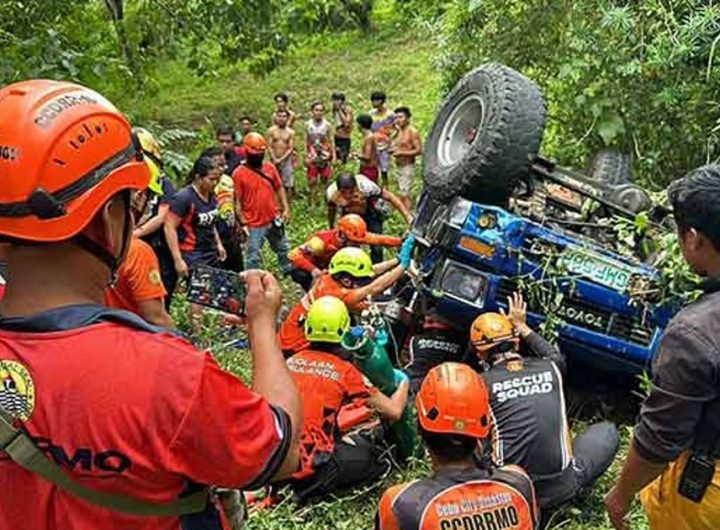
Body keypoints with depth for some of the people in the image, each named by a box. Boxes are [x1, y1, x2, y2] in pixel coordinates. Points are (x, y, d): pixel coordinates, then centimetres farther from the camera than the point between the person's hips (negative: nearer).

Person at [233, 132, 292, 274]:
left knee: (283, 249, 23)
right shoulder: (239, 173, -12)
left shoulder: (270, 167, 1)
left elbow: (279, 189, 10)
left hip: (274, 220, 5)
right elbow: (237, 201, -10)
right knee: (253, 258, 3)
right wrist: (243, 223, -12)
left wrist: (285, 209, 3)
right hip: (254, 225, -5)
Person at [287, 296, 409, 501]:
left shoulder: (291, 362, 5)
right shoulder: (345, 371, -8)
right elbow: (393, 412, -2)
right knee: (370, 449, 15)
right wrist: (403, 382, 18)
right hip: (314, 470, -6)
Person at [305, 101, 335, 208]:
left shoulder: (327, 125, -3)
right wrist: (306, 156, -1)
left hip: (325, 157, -1)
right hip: (312, 158, 1)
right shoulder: (308, 125, 0)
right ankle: (312, 204, 9)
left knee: (326, 181, 6)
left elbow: (331, 142, 0)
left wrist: (333, 156, -4)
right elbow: (306, 142, 5)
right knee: (312, 182, 2)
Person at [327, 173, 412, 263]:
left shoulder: (365, 186, -39)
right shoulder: (331, 193, -30)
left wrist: (409, 217, -34)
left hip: (371, 212, -2)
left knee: (376, 247, -9)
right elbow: (331, 210, -6)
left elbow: (390, 197, -30)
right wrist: (331, 228, 11)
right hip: (350, 215, 2)